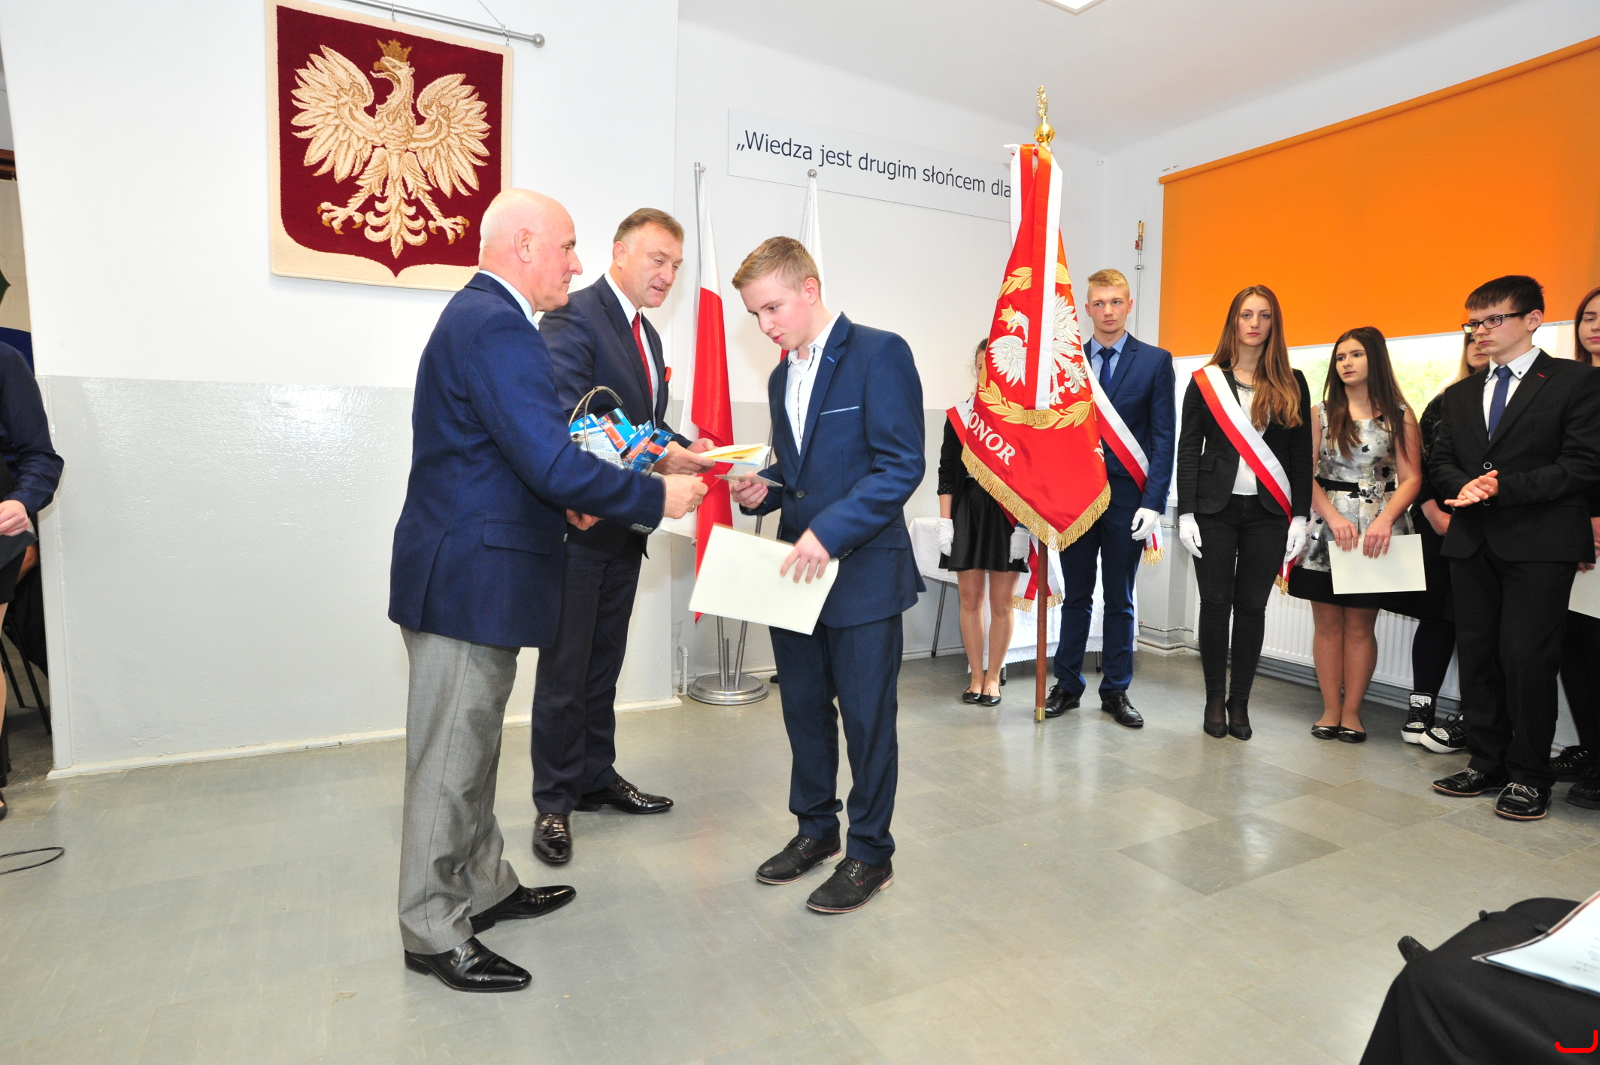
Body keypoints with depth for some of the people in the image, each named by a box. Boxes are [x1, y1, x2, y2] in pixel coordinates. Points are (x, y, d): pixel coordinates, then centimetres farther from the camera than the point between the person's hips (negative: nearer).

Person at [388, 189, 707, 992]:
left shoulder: (481, 315, 16)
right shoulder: (497, 326, -19)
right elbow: (553, 464, -26)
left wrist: (562, 499, 9)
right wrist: (658, 496, -15)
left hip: (471, 573, 11)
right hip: (467, 580, -11)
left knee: (473, 746, 20)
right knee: (449, 759, 2)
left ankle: (483, 886, 36)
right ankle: (433, 933, 19)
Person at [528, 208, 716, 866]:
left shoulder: (647, 335, 17)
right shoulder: (572, 319, -12)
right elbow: (570, 422, -23)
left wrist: (683, 448, 1)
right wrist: (655, 456, -31)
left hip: (623, 527, 9)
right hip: (577, 526, -8)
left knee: (604, 663, 17)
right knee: (564, 668, 2)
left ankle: (596, 778, 32)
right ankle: (554, 803, 17)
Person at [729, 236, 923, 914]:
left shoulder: (879, 354, -9)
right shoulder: (781, 379, 16)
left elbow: (902, 465, -17)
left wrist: (828, 532, -24)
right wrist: (762, 490, 2)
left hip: (863, 572, -7)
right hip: (795, 571, 8)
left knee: (867, 717, 4)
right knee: (804, 710, 16)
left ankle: (870, 853, 22)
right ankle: (816, 829, 35)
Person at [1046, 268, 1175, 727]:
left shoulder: (1155, 361, 2)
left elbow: (1164, 438, -2)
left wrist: (1153, 501, -11)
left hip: (1127, 497, -1)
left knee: (1119, 600, 9)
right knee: (1076, 597, 9)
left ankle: (1116, 692, 20)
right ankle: (1067, 685, 21)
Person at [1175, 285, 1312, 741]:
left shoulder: (1292, 384, 8)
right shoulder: (1206, 380, 4)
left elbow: (1301, 455, 7)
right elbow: (1188, 450, 1)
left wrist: (1300, 516, 0)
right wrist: (1185, 512, -7)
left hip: (1268, 513, 1)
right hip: (1216, 509, -1)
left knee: (1252, 606, 5)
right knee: (1216, 603, 2)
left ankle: (1240, 702, 16)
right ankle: (1215, 699, 15)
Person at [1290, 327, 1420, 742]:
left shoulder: (1399, 415, 4)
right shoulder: (1321, 413, 8)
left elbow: (1411, 478, -2)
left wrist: (1385, 520, -18)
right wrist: (1333, 516, -14)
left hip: (1376, 532, -1)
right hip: (1325, 526, 1)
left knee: (1360, 625, 2)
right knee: (1327, 622, 3)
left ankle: (1352, 710, 12)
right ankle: (1330, 708, 11)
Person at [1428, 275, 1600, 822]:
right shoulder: (1460, 394, 17)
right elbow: (1440, 461, 13)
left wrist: (1502, 486, -17)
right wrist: (1465, 486, -8)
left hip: (1538, 545, -5)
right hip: (1473, 543, 5)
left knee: (1527, 658, -5)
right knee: (1476, 655, 8)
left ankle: (1528, 776, 9)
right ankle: (1486, 762, 20)